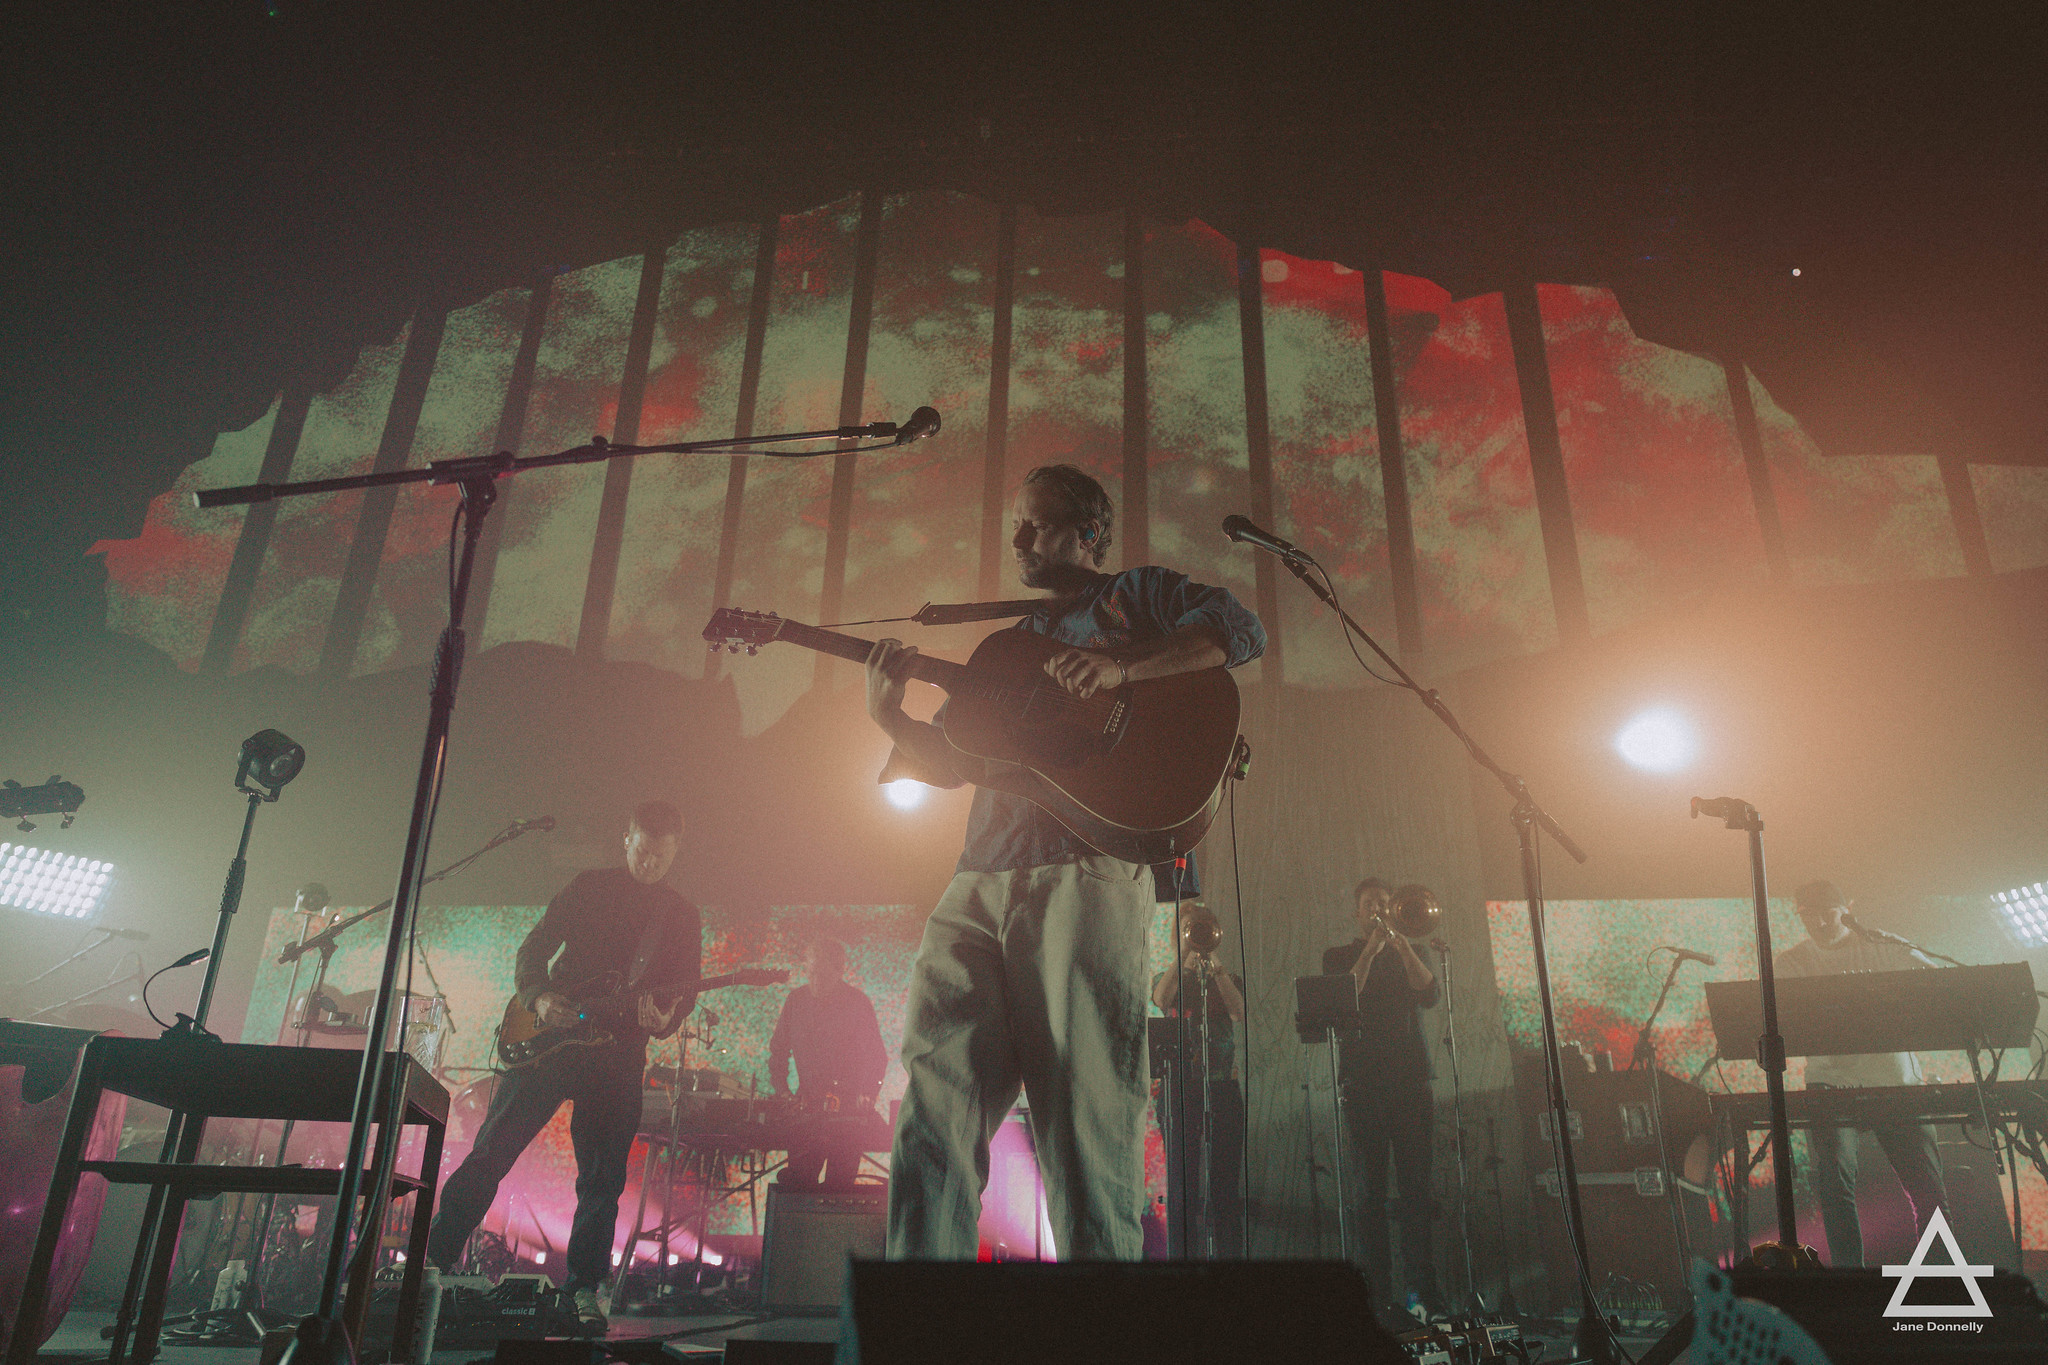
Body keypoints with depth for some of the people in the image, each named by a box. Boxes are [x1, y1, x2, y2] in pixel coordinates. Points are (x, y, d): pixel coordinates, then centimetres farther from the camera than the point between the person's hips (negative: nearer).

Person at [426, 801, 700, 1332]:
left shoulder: (681, 915, 8)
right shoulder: (589, 887, 6)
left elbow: (686, 989, 4)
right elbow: (533, 948, 6)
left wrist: (664, 1019, -17)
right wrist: (539, 997, -11)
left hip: (618, 1054, 1)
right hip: (550, 1034, 0)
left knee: (604, 1178, 2)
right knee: (491, 1152, -1)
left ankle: (584, 1288, 14)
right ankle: (432, 1256, 13)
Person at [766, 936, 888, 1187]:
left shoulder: (858, 1002, -5)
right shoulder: (796, 1000, 4)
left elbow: (877, 1056, -1)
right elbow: (778, 1049, 16)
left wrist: (868, 1094, -15)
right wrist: (779, 1087, 2)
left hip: (849, 1109, -3)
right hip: (807, 1104, 3)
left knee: (838, 1183, -4)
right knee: (793, 1180, -1)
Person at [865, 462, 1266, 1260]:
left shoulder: (1135, 595, 14)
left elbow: (1240, 632, -4)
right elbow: (952, 761, 26)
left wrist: (1122, 666, -16)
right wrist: (890, 715, 7)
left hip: (1084, 872, -6)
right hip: (981, 881, 6)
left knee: (1084, 1115, -7)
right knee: (933, 1104, -3)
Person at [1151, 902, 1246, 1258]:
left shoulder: (1230, 980, 14)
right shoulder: (1169, 979, 13)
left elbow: (1240, 1012, -7)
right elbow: (1161, 999, -12)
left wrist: (1214, 966, -12)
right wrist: (1185, 955, -14)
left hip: (1223, 1086, 1)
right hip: (1180, 1089, -1)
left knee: (1226, 1182, -1)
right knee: (1181, 1180, -3)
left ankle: (1230, 1253, 3)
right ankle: (1183, 1254, 1)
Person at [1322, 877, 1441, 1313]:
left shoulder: (1408, 954, 18)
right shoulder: (1339, 957, 12)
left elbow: (1429, 995, -1)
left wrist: (1401, 946, -11)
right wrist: (1370, 952, -9)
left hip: (1410, 1081, 2)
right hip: (1363, 1084, -2)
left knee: (1416, 1186, -2)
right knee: (1372, 1188, -2)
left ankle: (1423, 1284, 1)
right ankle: (1380, 1284, 2)